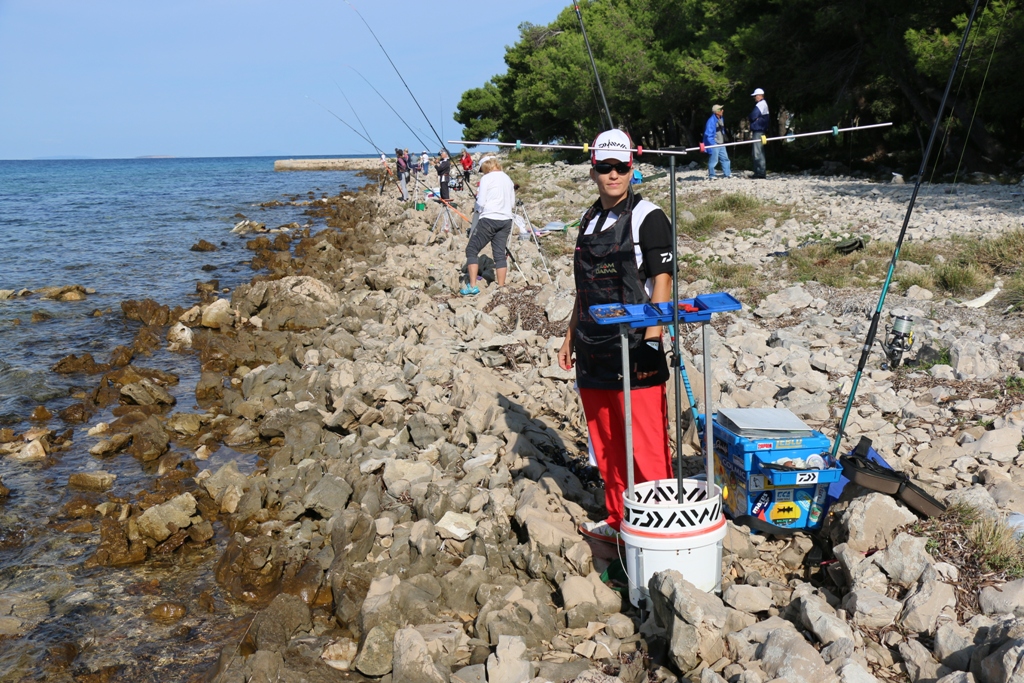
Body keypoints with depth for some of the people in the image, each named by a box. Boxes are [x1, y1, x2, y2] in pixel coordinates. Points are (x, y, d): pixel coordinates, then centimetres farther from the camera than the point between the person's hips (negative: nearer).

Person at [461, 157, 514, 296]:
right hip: (506, 220, 6)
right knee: (500, 254, 8)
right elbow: (512, 204, 17)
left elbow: (480, 203, -9)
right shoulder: (508, 179, 13)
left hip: (489, 219, -6)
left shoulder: (486, 178, -6)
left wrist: (478, 212, 10)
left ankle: (472, 286, -4)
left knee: (472, 250, 3)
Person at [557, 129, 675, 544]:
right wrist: (571, 335, 22)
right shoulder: (590, 220, 16)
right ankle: (618, 521, 28)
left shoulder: (647, 218, -6)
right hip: (594, 352, 7)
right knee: (606, 445, 15)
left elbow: (662, 282, -12)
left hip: (635, 351, -7)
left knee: (646, 447, -5)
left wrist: (651, 338, -22)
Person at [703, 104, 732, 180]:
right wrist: (712, 144, -21)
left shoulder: (721, 119, 12)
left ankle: (728, 174, 18)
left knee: (725, 159, 11)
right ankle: (711, 176, 4)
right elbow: (708, 134, -18)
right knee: (713, 160, -5)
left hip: (721, 144, 9)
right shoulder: (711, 121, -17)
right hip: (714, 144, -9)